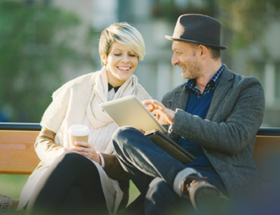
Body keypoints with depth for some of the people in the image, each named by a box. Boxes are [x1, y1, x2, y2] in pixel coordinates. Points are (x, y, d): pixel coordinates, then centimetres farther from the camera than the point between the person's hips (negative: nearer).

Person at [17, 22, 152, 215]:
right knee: (69, 158, -38)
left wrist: (99, 159, -14)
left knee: (74, 162, -38)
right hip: (56, 172, 1)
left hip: (104, 186, -1)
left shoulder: (143, 102, 9)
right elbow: (44, 140, 14)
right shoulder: (76, 89, 11)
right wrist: (60, 154, -11)